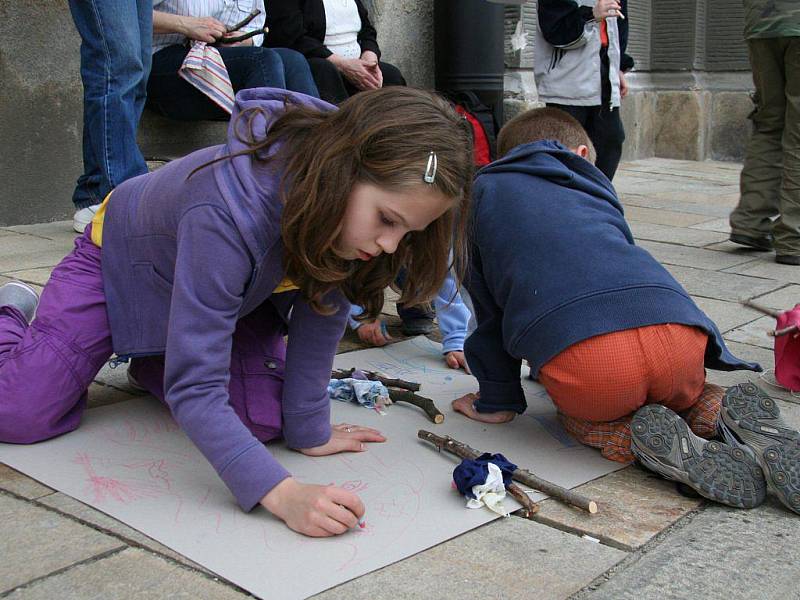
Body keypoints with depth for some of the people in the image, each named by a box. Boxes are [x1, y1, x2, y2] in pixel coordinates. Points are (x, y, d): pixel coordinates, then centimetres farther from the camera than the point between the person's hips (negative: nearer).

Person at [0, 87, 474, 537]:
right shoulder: (229, 212, -46)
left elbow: (322, 314, -18)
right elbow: (193, 387, -46)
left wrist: (309, 430, -16)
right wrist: (280, 492, -53)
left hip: (237, 284, 5)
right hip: (125, 254, -5)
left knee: (265, 419, -12)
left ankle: (151, 363, 18)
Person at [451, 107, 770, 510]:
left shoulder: (485, 190, 25)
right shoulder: (589, 182, 34)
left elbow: (488, 305, 23)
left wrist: (496, 401, 31)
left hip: (581, 354, -3)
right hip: (678, 334, 4)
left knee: (576, 410, 31)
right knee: (682, 396, 37)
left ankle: (637, 437, 0)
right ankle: (725, 412, 5)